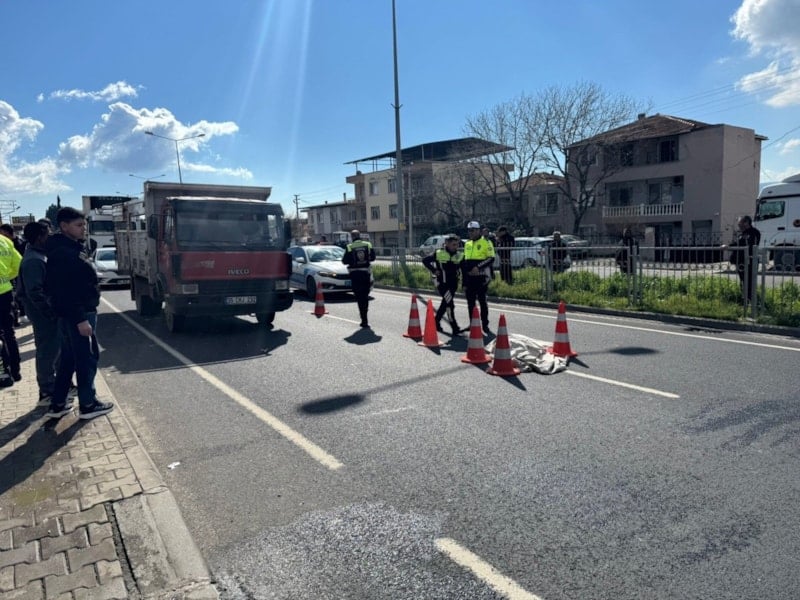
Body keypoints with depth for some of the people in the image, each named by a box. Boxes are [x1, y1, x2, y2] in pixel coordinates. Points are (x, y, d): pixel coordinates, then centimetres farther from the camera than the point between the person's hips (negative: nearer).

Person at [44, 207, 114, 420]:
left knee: (69, 359, 16)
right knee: (87, 358, 0)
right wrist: (80, 319, -26)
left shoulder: (73, 248, 13)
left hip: (75, 313, 10)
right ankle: (88, 405, 10)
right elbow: (63, 291, -25)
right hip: (77, 315, -10)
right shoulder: (62, 253, -19)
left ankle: (57, 404, 24)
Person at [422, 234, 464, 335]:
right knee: (449, 304, -15)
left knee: (445, 304, 16)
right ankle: (454, 328, -13)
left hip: (453, 284, 5)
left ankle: (436, 322, 35)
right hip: (442, 283, -5)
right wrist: (434, 270, -7)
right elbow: (425, 260, 1)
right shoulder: (439, 254, -8)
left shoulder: (460, 255, 3)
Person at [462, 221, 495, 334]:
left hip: (481, 277, -6)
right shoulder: (467, 244, 17)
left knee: (482, 301, -3)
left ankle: (485, 325, 5)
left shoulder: (486, 242, -4)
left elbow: (491, 258, -13)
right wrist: (464, 282, 19)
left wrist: (478, 267, -23)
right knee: (470, 302, 9)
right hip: (469, 277, 6)